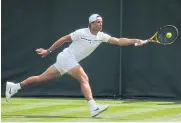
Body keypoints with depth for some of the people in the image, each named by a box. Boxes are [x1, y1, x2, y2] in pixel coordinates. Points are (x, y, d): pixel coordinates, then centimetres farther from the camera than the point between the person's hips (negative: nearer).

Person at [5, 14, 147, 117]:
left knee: (42, 78, 10)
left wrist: (135, 41, -13)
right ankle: (93, 107, -33)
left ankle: (14, 87, 16)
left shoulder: (102, 36, 3)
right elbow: (63, 39, -6)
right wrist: (49, 51, -2)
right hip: (66, 57, -8)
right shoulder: (82, 33, -15)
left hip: (71, 61, 8)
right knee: (84, 79, -22)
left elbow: (119, 41, -2)